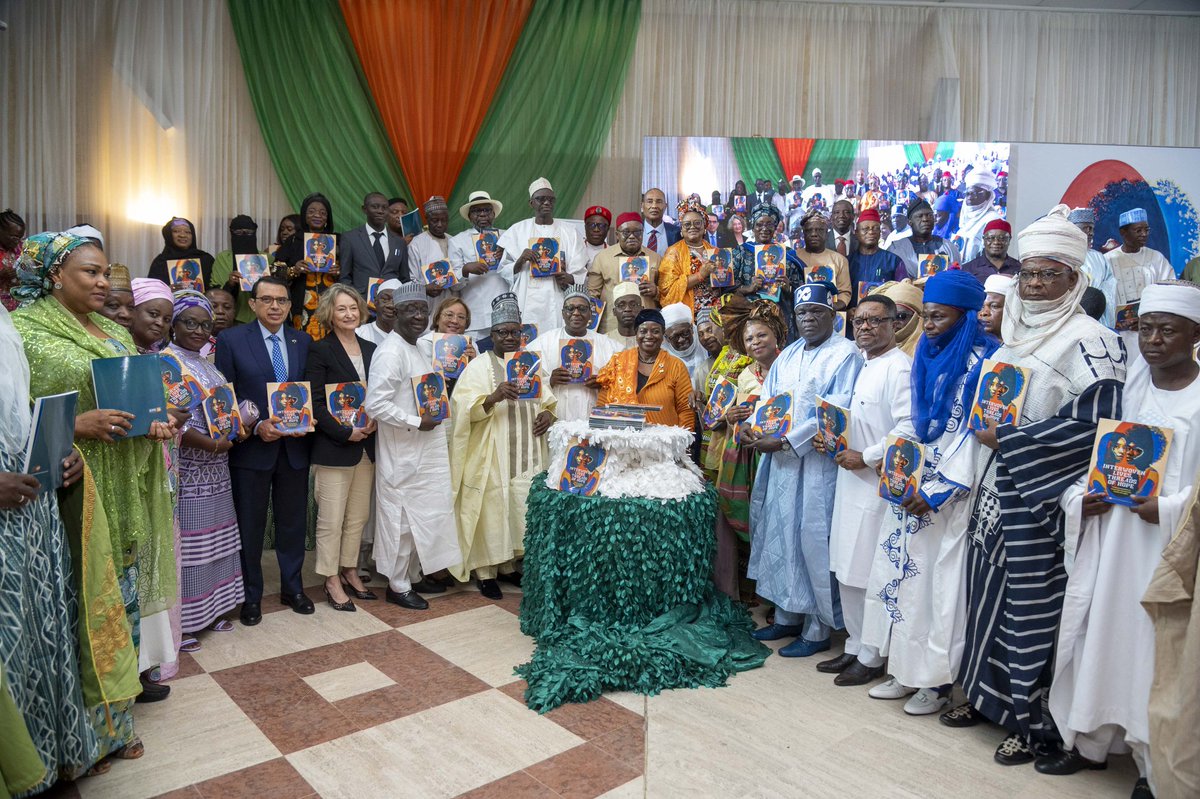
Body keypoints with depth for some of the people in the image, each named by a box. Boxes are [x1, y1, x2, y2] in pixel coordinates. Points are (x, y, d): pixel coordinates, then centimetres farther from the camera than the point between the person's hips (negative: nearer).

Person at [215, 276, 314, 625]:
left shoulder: (303, 341, 6)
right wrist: (257, 426, -16)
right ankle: (251, 596, 24)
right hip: (252, 447, -3)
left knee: (293, 521, 13)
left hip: (295, 447, 3)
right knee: (250, 525, 9)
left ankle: (292, 588, 30)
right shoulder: (231, 340, -4)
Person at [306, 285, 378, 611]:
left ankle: (350, 571, 26)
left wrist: (374, 421, -4)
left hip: (366, 446, 6)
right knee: (331, 518, 1)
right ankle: (332, 581, 13)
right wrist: (346, 433, -15)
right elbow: (315, 402, -10)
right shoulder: (320, 350, -5)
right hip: (333, 447, -5)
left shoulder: (370, 349, 12)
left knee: (358, 516, 12)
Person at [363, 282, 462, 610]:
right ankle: (398, 586, 16)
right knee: (402, 517, 2)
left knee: (421, 514, 16)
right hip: (403, 455, -9)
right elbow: (375, 404, -24)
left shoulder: (415, 349, 13)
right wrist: (416, 422, -21)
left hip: (426, 452, 9)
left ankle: (413, 576, 30)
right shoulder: (391, 352, -16)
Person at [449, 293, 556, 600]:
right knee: (491, 511, -1)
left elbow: (547, 399, 17)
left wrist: (548, 413, -5)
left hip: (526, 455, 5)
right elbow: (466, 410, -15)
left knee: (519, 510, 9)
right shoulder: (479, 366, -5)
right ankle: (485, 571, 10)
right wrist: (494, 397, -32)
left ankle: (507, 565, 23)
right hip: (491, 456, -5)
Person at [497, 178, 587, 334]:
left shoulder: (569, 232, 12)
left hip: (558, 303, 0)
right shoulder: (517, 230, 12)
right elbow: (503, 271, 8)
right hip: (526, 303, 0)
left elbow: (581, 274, 8)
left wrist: (569, 279, -13)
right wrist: (520, 261, -11)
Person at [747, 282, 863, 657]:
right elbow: (767, 396, 16)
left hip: (819, 461, -7)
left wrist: (785, 441, -19)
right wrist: (750, 424, -5)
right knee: (781, 534, 12)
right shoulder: (788, 355, 15)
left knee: (813, 540, -2)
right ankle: (787, 616, 27)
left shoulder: (845, 355, -9)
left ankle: (817, 629, 11)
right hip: (780, 460, 7)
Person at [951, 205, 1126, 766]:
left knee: (1030, 605, 0)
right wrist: (987, 433, 8)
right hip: (996, 488, 7)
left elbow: (1092, 423, -20)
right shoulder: (1014, 334, 13)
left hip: (1042, 498, -7)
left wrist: (1007, 441, -16)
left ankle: (1031, 721, 15)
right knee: (989, 592, 13)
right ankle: (986, 694, 30)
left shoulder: (1089, 340, -10)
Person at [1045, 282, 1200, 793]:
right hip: (1107, 533, 4)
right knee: (1093, 634, 10)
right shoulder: (1124, 384, 8)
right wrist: (1081, 498, -5)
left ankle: (1157, 762, 20)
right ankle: (1090, 741, 27)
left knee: (1155, 647, 2)